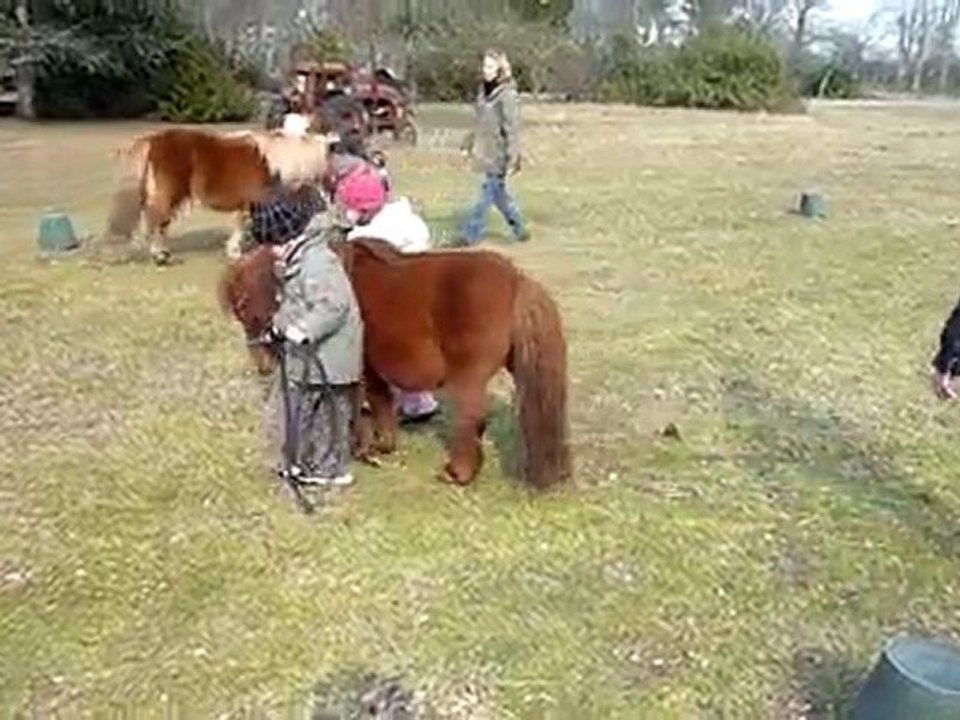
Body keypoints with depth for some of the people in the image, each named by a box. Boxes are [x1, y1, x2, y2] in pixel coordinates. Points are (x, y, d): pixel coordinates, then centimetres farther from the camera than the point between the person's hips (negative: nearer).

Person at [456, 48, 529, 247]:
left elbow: (512, 130, -17)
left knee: (489, 193, 0)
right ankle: (519, 230, 29)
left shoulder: (507, 96, -16)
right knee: (498, 193, 15)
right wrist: (468, 144, 19)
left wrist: (511, 160, -19)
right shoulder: (484, 90, 9)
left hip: (499, 156, -9)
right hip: (486, 153, 9)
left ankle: (470, 235, 6)